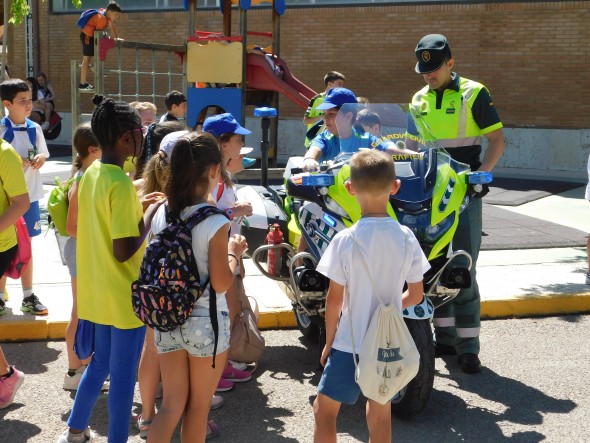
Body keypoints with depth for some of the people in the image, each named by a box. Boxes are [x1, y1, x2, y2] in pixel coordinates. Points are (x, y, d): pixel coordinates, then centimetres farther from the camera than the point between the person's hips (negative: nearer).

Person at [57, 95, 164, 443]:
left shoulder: (91, 174, 3)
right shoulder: (122, 184, -23)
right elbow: (124, 251, -24)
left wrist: (138, 207, 8)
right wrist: (151, 214, -14)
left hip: (99, 291, 9)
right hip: (125, 296, -9)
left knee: (101, 361, 24)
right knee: (123, 374, 7)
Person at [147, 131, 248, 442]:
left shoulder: (161, 213, -2)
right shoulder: (215, 222, -18)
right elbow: (220, 284, -17)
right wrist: (234, 253, -1)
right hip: (206, 323, -5)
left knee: (171, 406, 15)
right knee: (198, 407, 15)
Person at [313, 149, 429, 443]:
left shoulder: (345, 240, -17)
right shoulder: (406, 238, -7)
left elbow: (334, 299, -12)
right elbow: (416, 295, 1)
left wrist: (329, 342, 1)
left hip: (351, 344, -3)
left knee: (324, 410, 13)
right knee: (380, 416, 18)